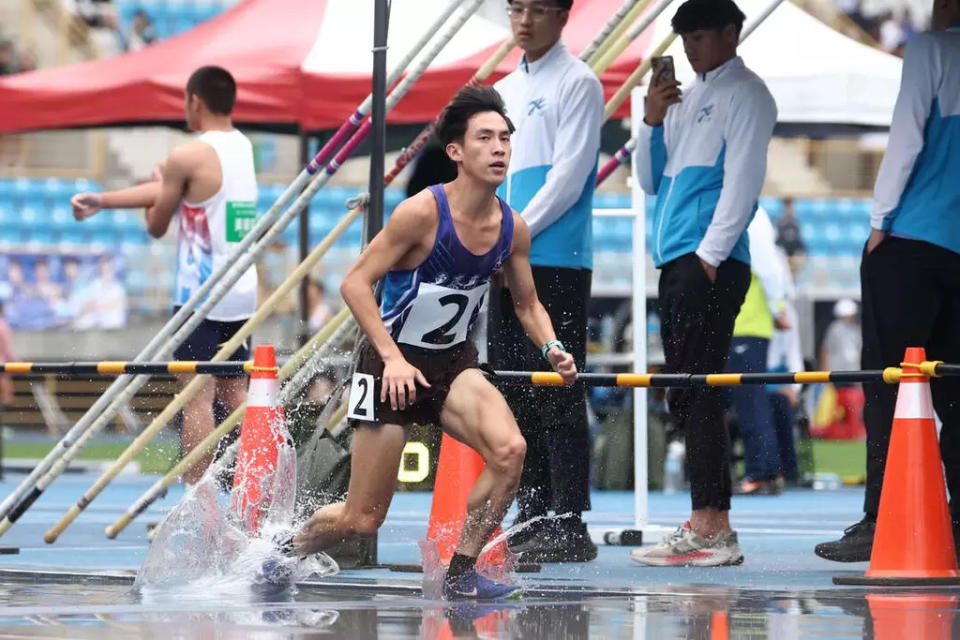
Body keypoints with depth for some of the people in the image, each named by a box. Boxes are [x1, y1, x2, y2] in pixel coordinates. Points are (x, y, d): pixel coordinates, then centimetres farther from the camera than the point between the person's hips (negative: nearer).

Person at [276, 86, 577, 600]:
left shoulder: (512, 228, -4)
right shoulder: (423, 213, -21)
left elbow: (527, 303, 12)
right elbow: (355, 283, -19)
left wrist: (551, 347, -8)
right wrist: (393, 358, -27)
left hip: (454, 364, 5)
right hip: (392, 363, -5)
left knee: (510, 449, -25)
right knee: (362, 519, 0)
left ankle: (461, 573, -10)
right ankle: (285, 552, 31)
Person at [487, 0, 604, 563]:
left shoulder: (578, 84, -3)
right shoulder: (503, 92, 19)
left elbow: (569, 177, -12)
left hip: (558, 263, -8)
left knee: (557, 395, -9)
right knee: (516, 396, 7)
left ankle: (569, 526, -10)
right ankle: (532, 521, 13)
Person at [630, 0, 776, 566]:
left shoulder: (744, 94, -2)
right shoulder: (687, 99, 23)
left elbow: (743, 180, -10)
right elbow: (652, 180, 22)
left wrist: (710, 254, -15)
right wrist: (653, 122, 6)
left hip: (712, 263, -8)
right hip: (677, 263, 8)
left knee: (698, 391, -13)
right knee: (689, 395, 5)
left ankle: (712, 529, -16)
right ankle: (709, 526, 7)